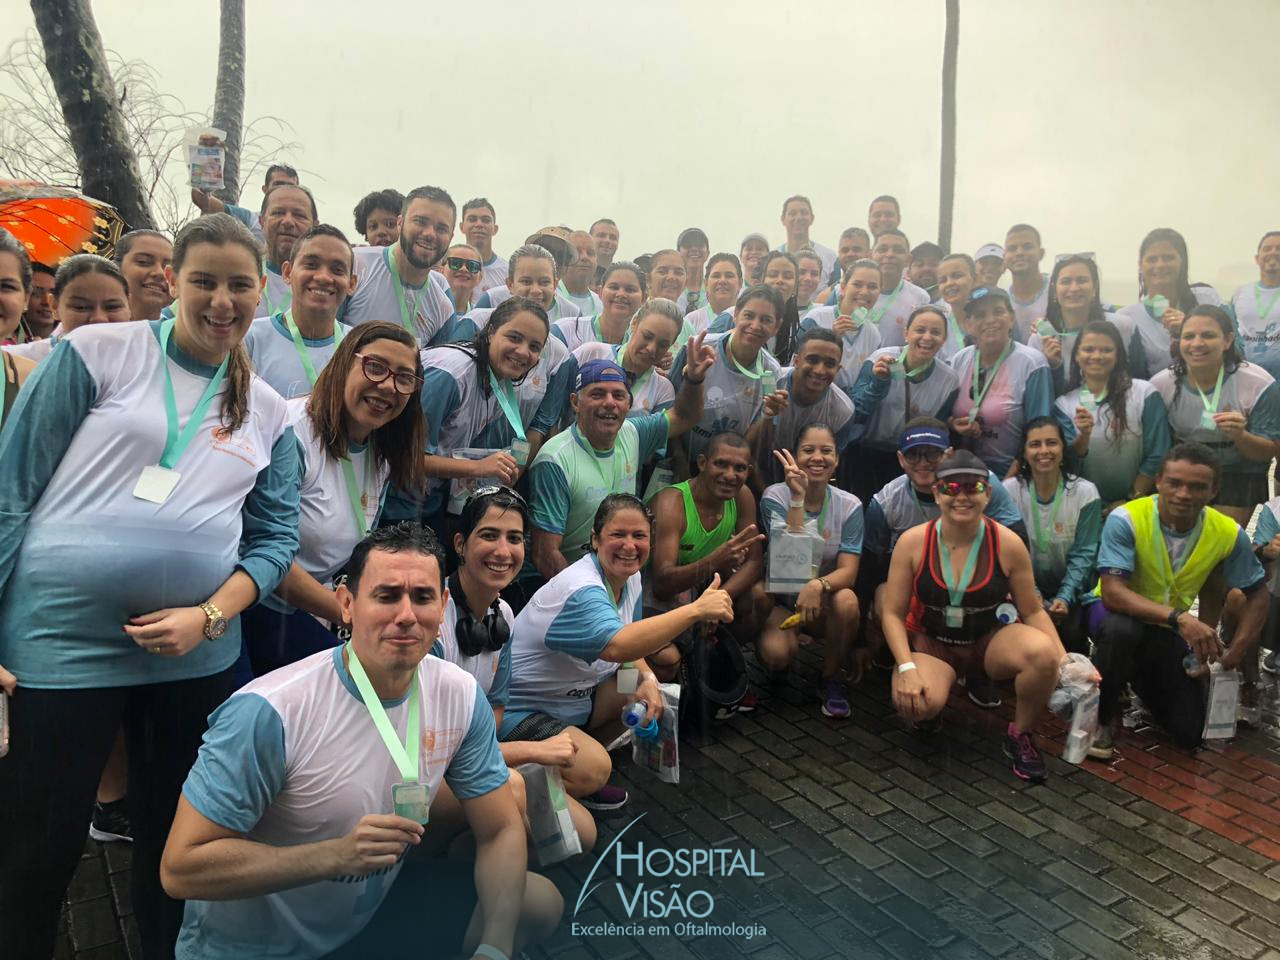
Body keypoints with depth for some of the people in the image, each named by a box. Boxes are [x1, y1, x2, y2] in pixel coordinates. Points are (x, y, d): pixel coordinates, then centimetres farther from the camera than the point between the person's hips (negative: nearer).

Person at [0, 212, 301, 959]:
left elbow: (277, 535, 5)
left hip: (198, 657, 4)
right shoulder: (98, 352, -2)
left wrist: (210, 616, -10)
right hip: (61, 642, -3)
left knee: (177, 846, 18)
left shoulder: (269, 412, 8)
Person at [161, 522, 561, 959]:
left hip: (375, 906, 6)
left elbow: (501, 831, -3)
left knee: (540, 902, 0)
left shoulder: (461, 696, -12)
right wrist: (338, 854, -34)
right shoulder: (269, 711, -28)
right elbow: (181, 866, -23)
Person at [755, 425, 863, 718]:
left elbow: (848, 571, -16)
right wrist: (797, 499, -33)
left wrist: (818, 585, -38)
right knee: (776, 654, -31)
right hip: (781, 600, -2)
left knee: (846, 600, -33)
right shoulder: (775, 496, -13)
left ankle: (832, 678, -6)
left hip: (823, 603, 2)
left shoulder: (849, 505, -8)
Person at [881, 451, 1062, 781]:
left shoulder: (1008, 544, -13)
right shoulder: (912, 542, -15)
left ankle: (1020, 735, -2)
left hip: (990, 640, 1)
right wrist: (907, 668, -23)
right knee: (915, 703, -33)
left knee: (1043, 652, -31)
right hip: (931, 643, -1)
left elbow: (1033, 612, -5)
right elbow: (893, 614, -11)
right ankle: (929, 706, 9)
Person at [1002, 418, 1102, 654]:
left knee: (1071, 630, -25)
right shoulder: (1010, 491, -6)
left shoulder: (1085, 492, -6)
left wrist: (1065, 598, -20)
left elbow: (1082, 554, -7)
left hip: (1072, 590, 0)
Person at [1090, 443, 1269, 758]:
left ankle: (1140, 678, 33)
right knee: (1121, 629, -41)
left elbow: (1256, 595, 0)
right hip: (1120, 614, -4)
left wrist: (1233, 656, -10)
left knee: (1189, 734, 1)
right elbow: (1113, 593, -33)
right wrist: (1179, 617, -46)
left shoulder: (1229, 533, -14)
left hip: (1171, 631, 4)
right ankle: (1099, 717, -13)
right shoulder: (1126, 520, -27)